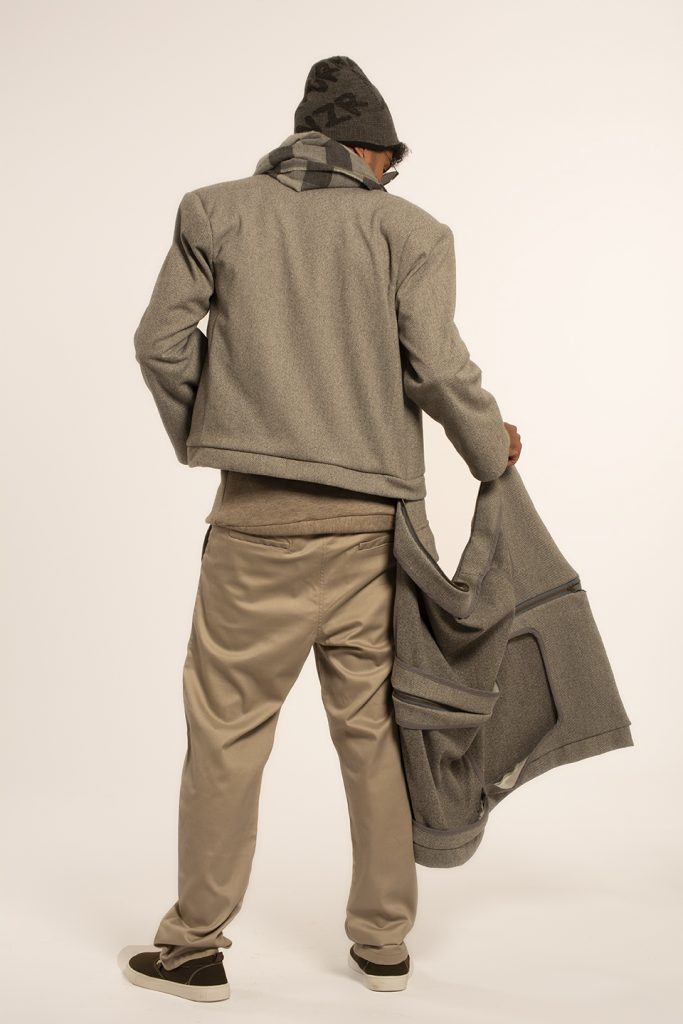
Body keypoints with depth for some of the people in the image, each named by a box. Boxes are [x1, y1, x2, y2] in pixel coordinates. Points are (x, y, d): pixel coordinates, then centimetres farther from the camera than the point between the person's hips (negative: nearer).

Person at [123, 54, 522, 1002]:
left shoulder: (216, 211, 6)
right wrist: (494, 452, 11)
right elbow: (439, 367, -6)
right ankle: (383, 942, 22)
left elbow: (162, 340, 3)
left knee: (227, 723, 7)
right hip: (372, 517, 1)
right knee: (375, 725, 10)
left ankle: (195, 945, 14)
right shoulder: (409, 229, 2)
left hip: (258, 512, 0)